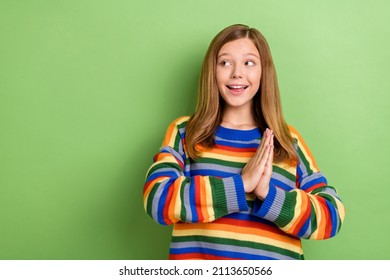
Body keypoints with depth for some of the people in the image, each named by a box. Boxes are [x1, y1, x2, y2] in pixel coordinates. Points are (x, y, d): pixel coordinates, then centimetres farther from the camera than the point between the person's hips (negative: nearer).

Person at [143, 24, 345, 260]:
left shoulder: (289, 139, 7)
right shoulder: (184, 132, 5)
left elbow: (332, 216, 1)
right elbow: (156, 198, -9)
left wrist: (268, 194, -15)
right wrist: (240, 184, -15)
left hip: (275, 258, 1)